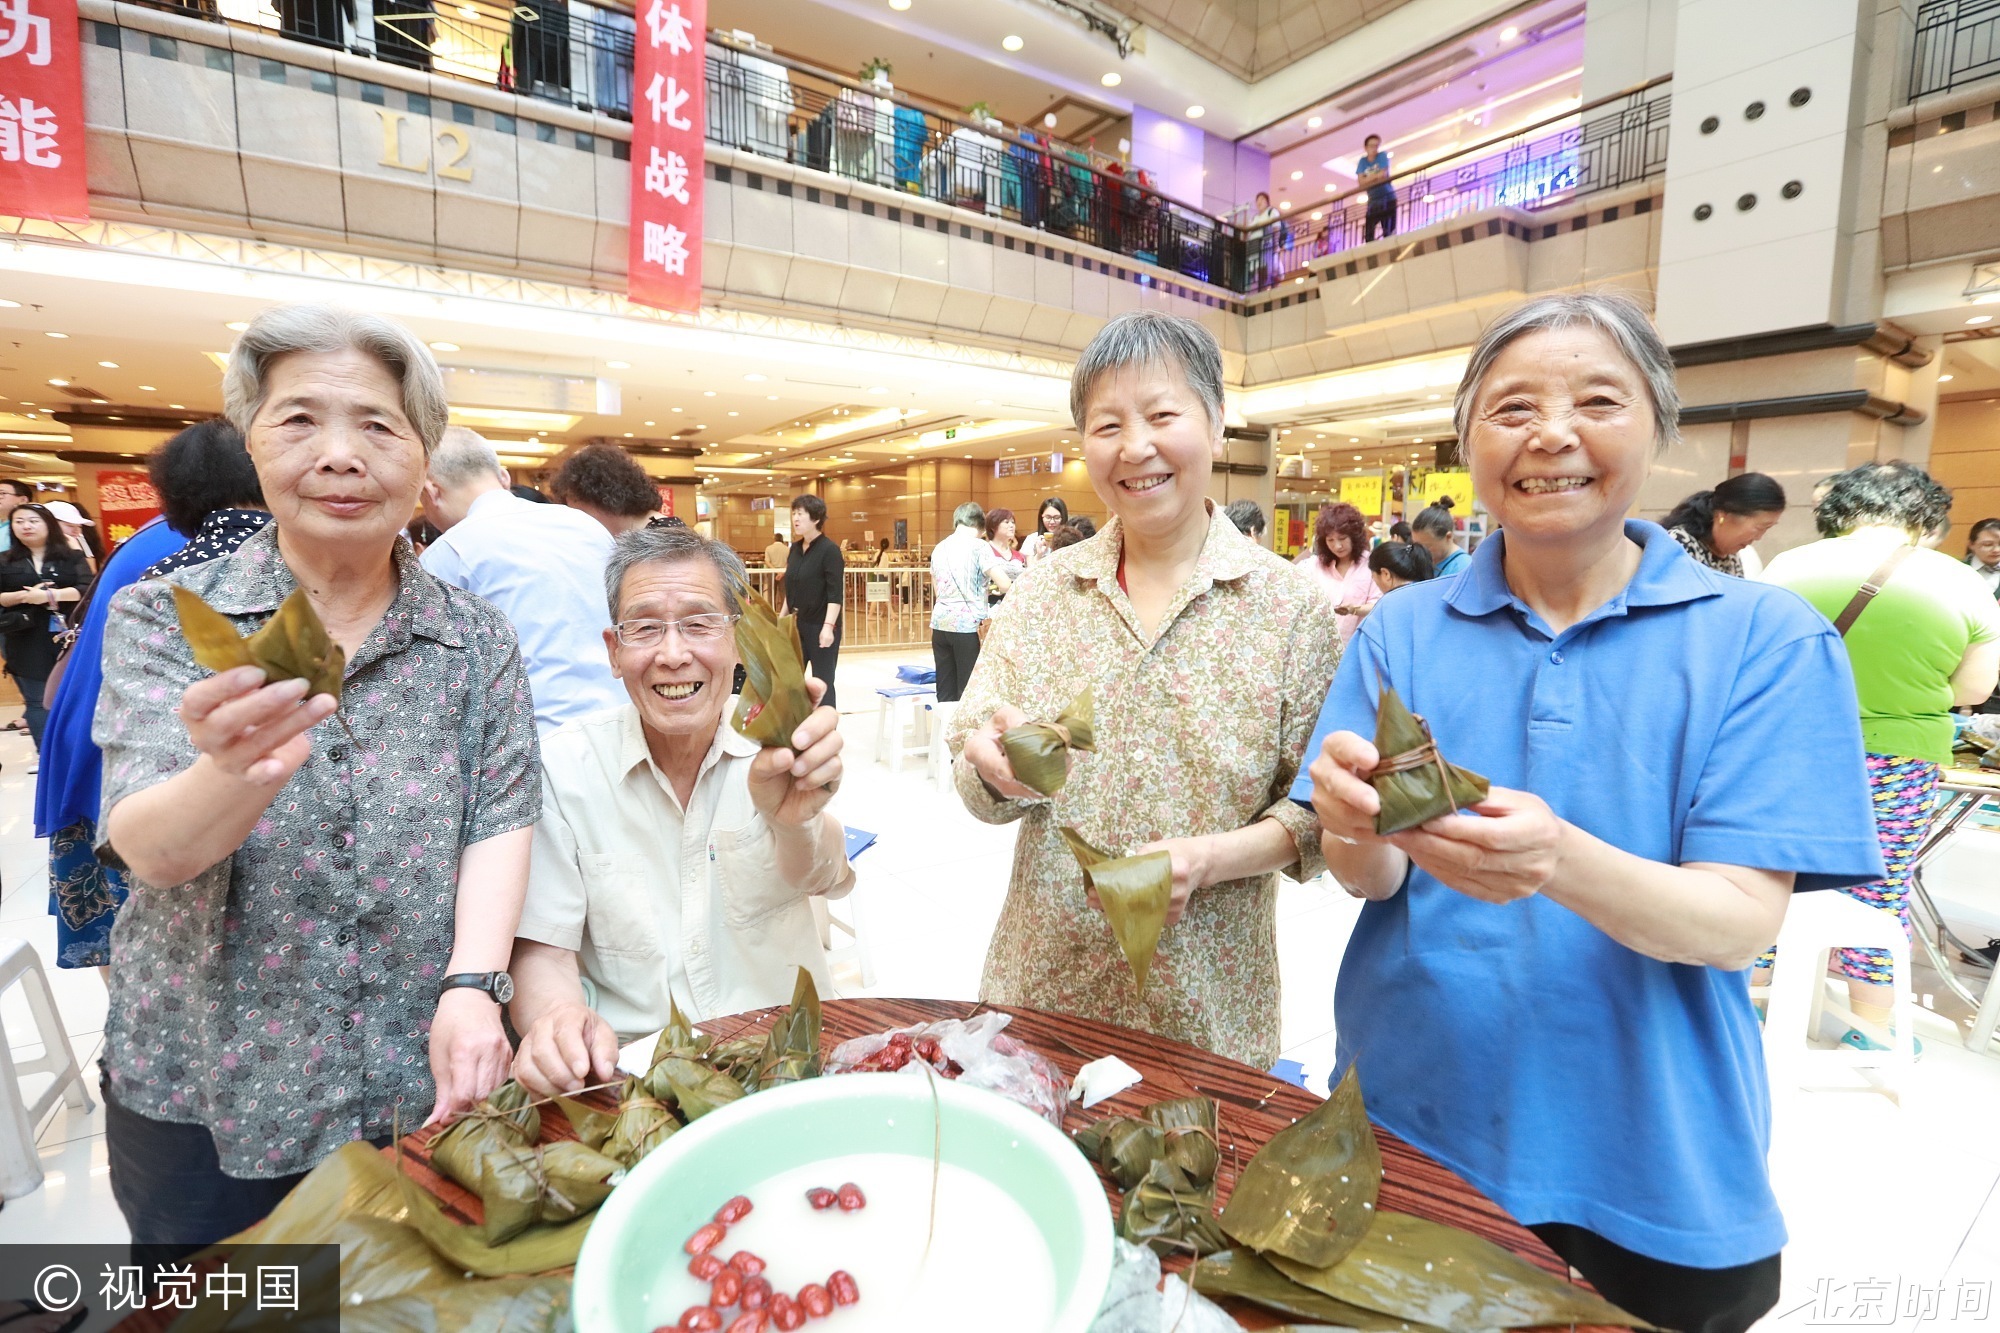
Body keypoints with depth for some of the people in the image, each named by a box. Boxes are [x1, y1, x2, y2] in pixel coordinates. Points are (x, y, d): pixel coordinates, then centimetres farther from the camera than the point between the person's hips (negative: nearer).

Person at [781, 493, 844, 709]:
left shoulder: (829, 550, -12)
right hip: (797, 624, 7)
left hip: (820, 626, -7)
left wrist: (828, 626, -25)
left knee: (822, 683, 1)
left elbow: (836, 593, -17)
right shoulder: (795, 548, 9)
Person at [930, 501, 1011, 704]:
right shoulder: (979, 546, -5)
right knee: (968, 690, 1)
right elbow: (1005, 585, -14)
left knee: (945, 692, 9)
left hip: (940, 623, 6)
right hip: (966, 625, -6)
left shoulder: (939, 548, 13)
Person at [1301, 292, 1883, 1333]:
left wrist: (1561, 864, -37)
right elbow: (1367, 879, -9)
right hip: (1406, 1119, 2)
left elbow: (1740, 924, -16)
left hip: (1650, 1165, -1)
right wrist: (1356, 826, -32)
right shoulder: (1402, 630, -5)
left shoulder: (1765, 640, -9)